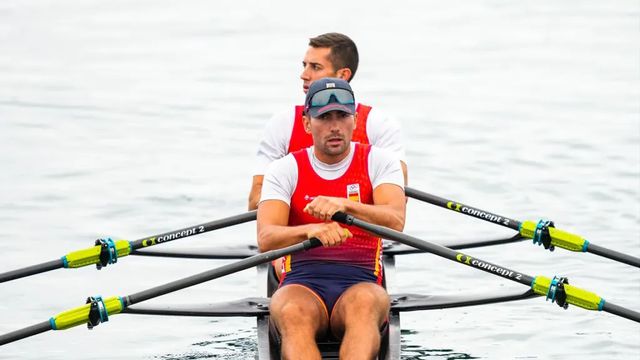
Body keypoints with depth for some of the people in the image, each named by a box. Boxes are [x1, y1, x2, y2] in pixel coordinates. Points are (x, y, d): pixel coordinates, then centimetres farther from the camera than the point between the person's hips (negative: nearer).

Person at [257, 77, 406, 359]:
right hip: (301, 284, 0)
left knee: (364, 303, -38)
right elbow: (265, 240, -8)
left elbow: (395, 222, -12)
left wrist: (344, 205, -32)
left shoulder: (378, 162, 9)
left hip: (361, 284, 0)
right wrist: (310, 230, -30)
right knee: (293, 313, -37)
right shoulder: (285, 170, 9)